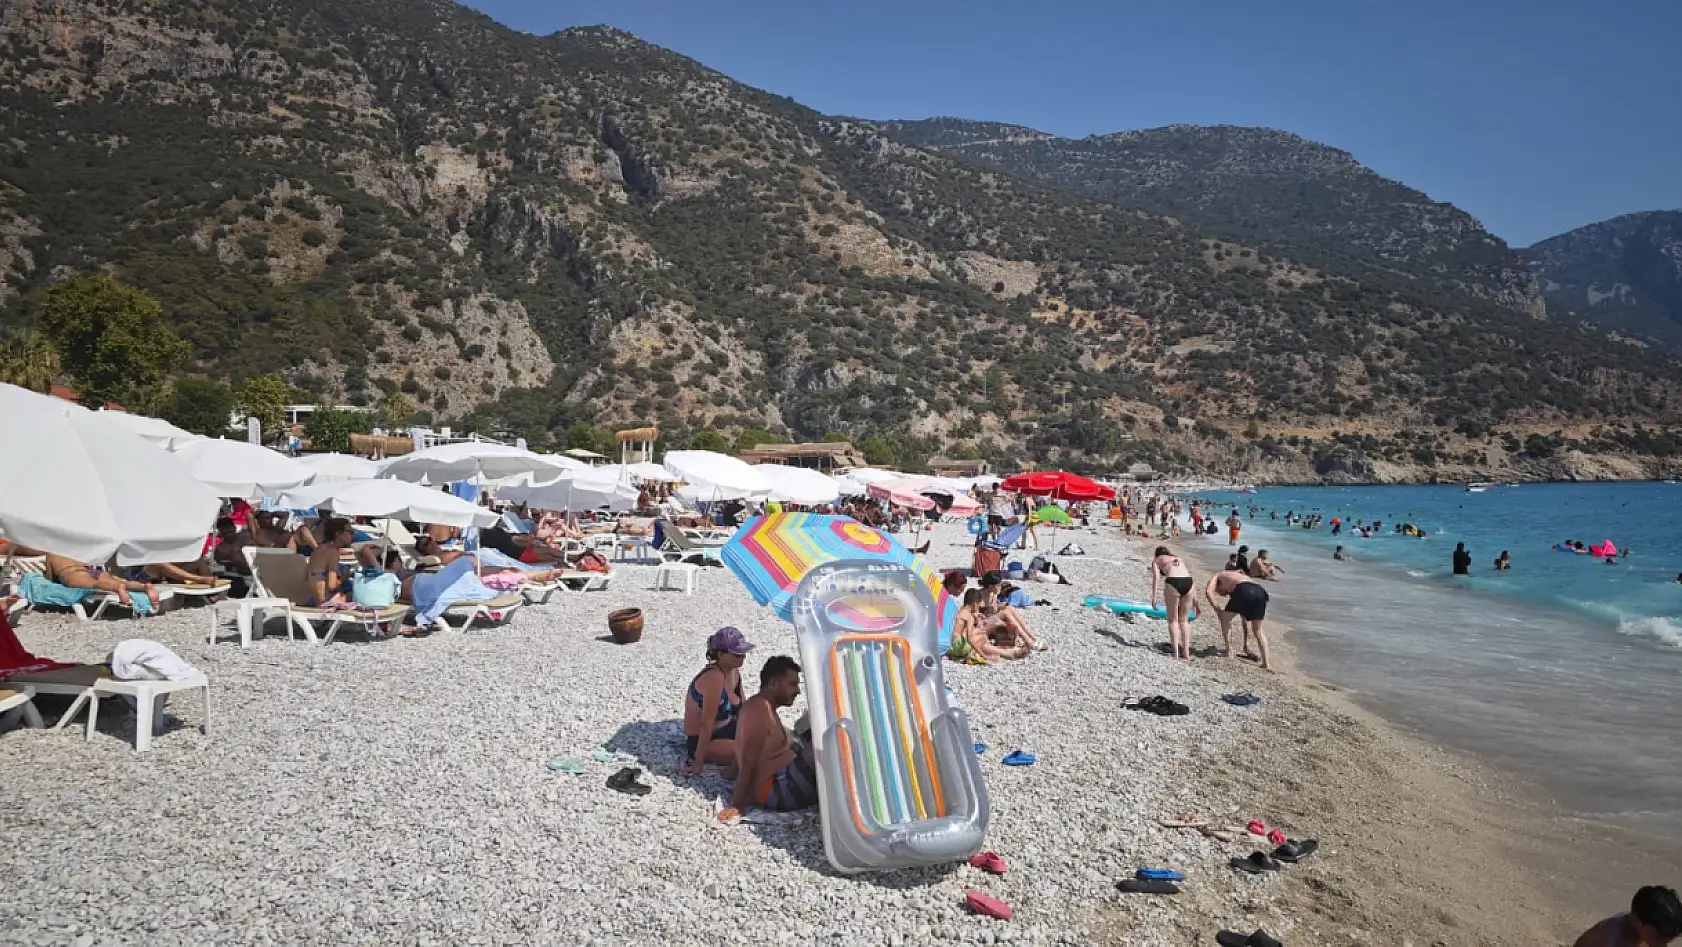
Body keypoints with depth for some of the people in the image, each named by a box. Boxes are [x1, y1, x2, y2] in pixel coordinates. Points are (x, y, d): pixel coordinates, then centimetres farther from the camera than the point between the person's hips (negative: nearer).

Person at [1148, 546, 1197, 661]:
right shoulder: (1179, 559, 35)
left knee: (1173, 620, 10)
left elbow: (1156, 577, 5)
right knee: (1184, 620, 16)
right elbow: (1190, 575, 22)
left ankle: (1176, 653, 2)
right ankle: (1186, 653, 14)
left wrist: (1154, 596, -2)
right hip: (1188, 582, 3)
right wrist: (1194, 596, 16)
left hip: (1173, 582, -3)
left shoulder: (1156, 560, 24)